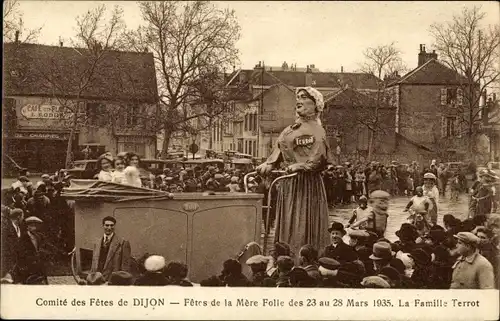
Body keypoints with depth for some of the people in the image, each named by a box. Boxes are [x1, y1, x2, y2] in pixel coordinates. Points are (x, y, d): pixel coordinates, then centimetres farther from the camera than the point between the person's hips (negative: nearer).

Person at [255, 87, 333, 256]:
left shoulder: (317, 130, -5)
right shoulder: (288, 131, 16)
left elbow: (319, 159, -16)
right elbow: (278, 153, 14)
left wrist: (300, 166, -26)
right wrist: (268, 164, -3)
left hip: (308, 183, -7)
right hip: (288, 183, 7)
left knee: (304, 227, -6)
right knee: (287, 226, 7)